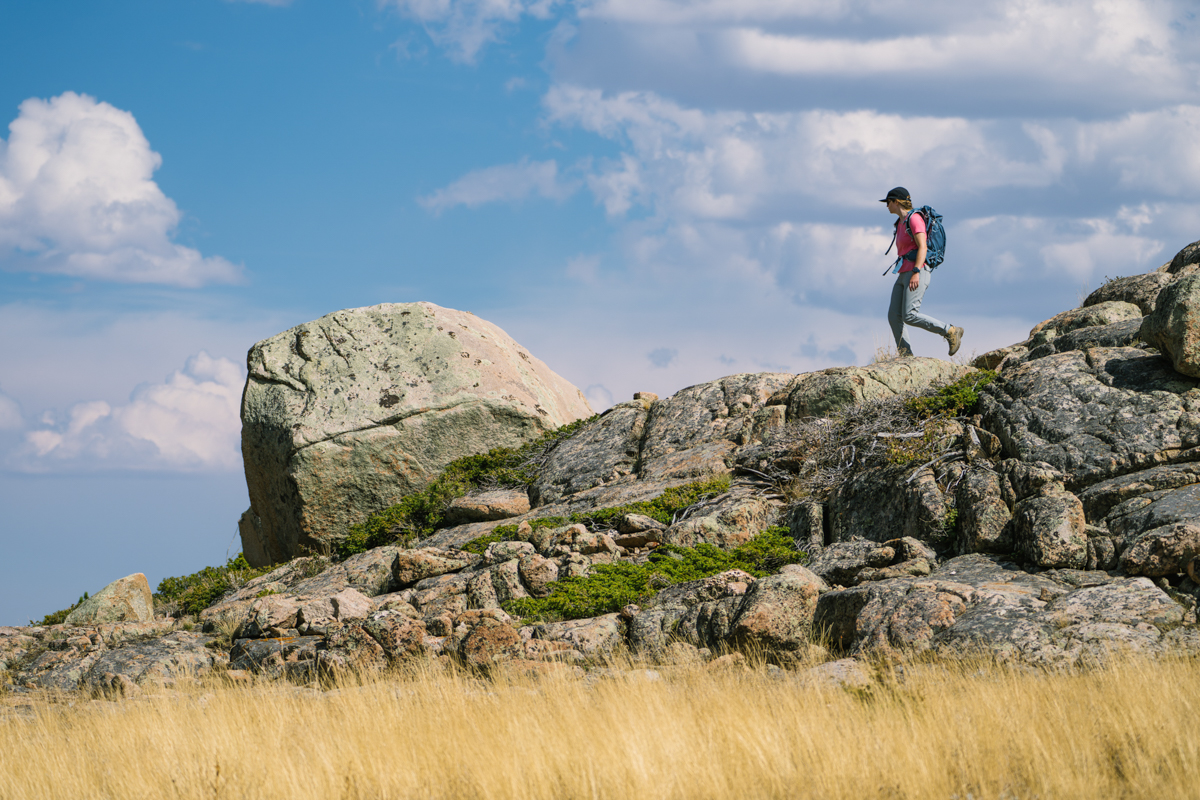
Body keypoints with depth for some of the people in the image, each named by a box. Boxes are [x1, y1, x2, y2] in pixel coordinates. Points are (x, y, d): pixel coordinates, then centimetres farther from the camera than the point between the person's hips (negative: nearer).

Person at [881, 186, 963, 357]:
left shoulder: (914, 218, -9)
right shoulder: (901, 222, 20)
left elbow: (922, 247, -17)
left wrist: (916, 273, -26)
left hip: (917, 273, -10)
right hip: (904, 275, 10)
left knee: (910, 316, -20)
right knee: (894, 316, -5)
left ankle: (950, 332, -9)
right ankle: (905, 355, -9)